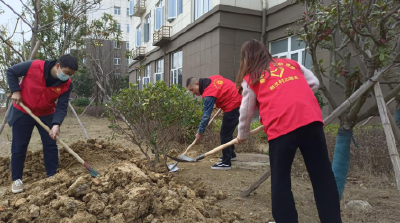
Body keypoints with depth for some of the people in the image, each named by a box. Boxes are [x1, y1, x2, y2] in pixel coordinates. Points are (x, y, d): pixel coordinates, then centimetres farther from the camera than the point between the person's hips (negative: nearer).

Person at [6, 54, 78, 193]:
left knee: (51, 145, 2)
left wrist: (56, 124, -34)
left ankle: (52, 176, 15)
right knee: (19, 146, 3)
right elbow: (11, 72, -9)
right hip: (23, 112, -2)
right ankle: (16, 179, 16)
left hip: (46, 114, 2)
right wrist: (15, 91, -18)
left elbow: (62, 107, -19)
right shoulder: (34, 66, -25)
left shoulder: (67, 85, -18)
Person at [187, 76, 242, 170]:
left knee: (224, 134, -6)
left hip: (233, 106, -10)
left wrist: (200, 132, -12)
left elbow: (206, 115, -20)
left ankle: (226, 163, -2)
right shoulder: (211, 78, 3)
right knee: (227, 132, 20)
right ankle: (231, 154, 35)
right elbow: (225, 85, 17)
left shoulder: (209, 94, -22)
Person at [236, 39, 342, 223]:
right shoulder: (291, 63, 23)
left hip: (281, 126, -3)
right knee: (322, 175, 12)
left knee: (280, 178, 12)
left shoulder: (250, 79, 14)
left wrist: (242, 135, 34)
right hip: (312, 119, 4)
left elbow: (246, 113, 18)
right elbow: (314, 83, 23)